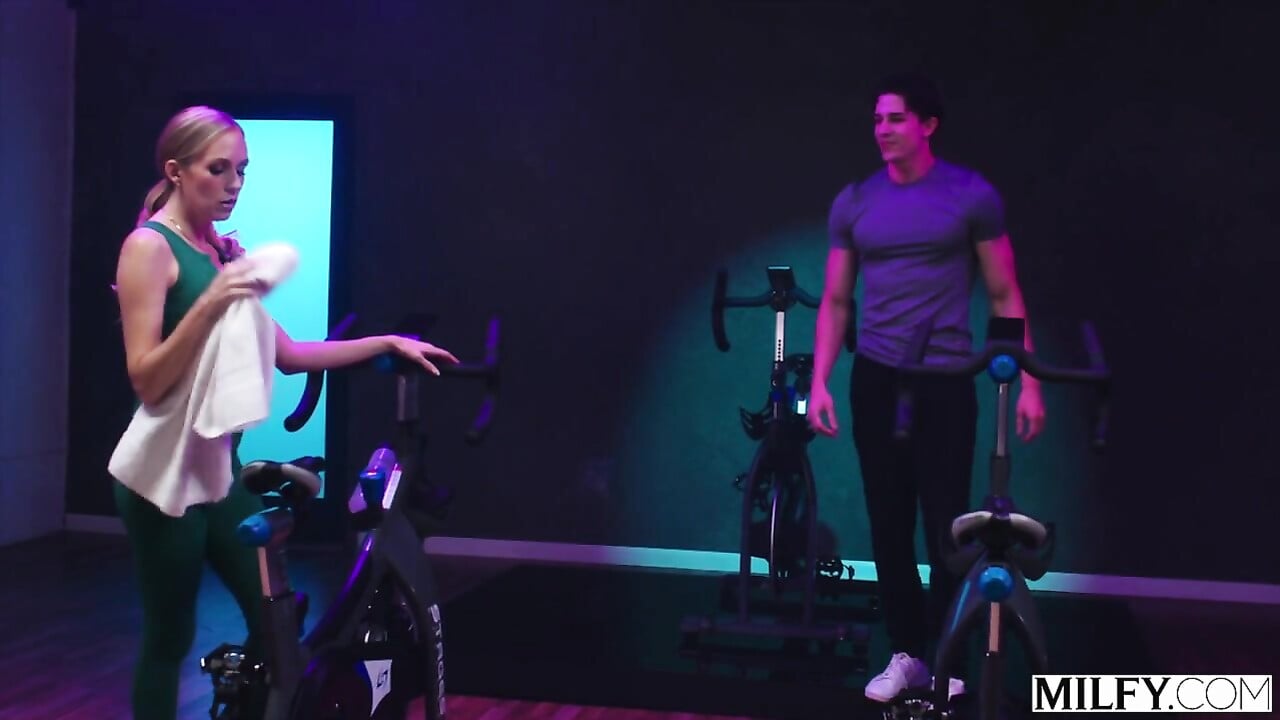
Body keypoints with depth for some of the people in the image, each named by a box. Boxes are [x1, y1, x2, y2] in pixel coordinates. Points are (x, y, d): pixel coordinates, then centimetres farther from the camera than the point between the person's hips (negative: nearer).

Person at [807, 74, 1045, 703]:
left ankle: (947, 664, 14)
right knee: (889, 525, 8)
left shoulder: (972, 195, -4)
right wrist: (819, 382, 1)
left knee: (946, 527, 0)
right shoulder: (853, 203, 5)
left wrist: (1028, 382, -6)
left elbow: (1005, 295, -1)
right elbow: (835, 302, 9)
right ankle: (905, 654, 20)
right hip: (875, 379, 3)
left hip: (945, 381, -3)